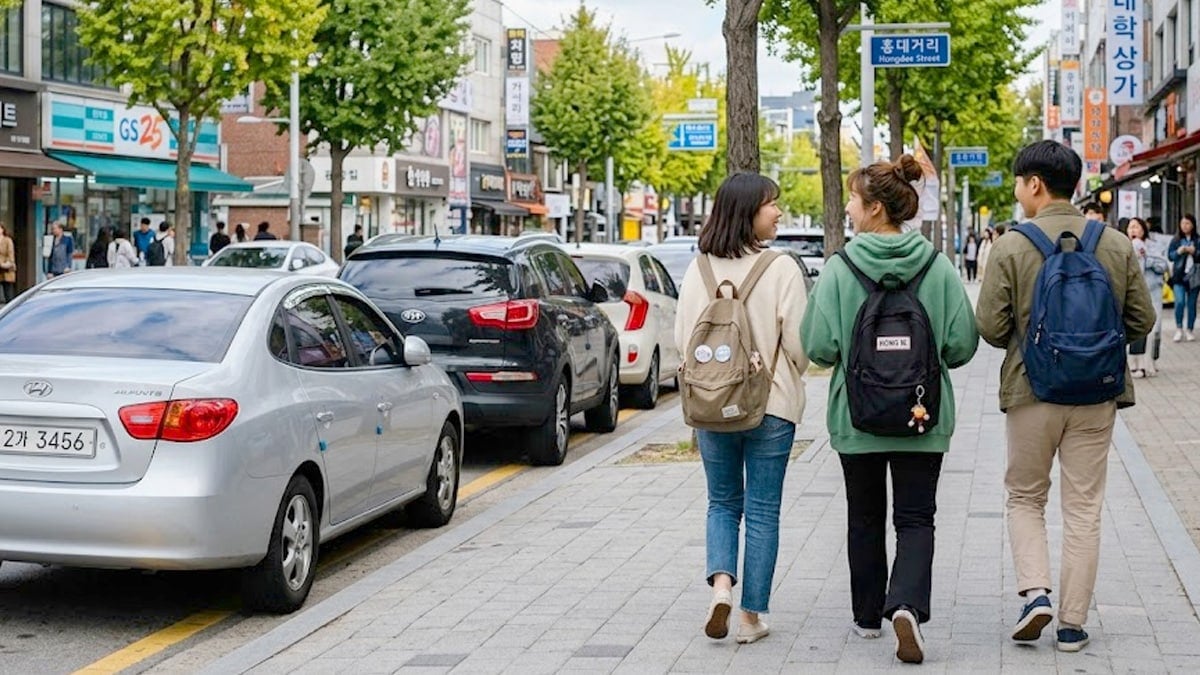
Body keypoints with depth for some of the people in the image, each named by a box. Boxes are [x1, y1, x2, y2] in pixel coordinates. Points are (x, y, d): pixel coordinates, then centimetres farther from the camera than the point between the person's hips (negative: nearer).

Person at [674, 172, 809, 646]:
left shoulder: (699, 269, -2)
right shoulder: (781, 269, -12)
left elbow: (683, 337, 2)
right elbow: (797, 341, -10)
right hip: (771, 405, -3)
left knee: (722, 503, 18)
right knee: (762, 510, 8)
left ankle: (721, 584, -5)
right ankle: (751, 616, 11)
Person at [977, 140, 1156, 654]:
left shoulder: (1011, 248, -10)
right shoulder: (1117, 246, -1)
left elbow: (990, 327, -10)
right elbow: (1141, 321, 3)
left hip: (1031, 392, -2)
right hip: (1096, 396, 2)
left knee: (1025, 497, 16)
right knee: (1083, 509, 9)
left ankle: (1036, 592, -1)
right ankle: (1073, 623, 12)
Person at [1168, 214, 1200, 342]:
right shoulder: (1176, 239, 5)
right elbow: (1169, 255, 6)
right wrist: (1178, 252, -12)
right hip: (1179, 275, 0)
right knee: (1180, 301, -15)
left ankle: (1190, 331, 15)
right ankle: (1179, 329, -1)